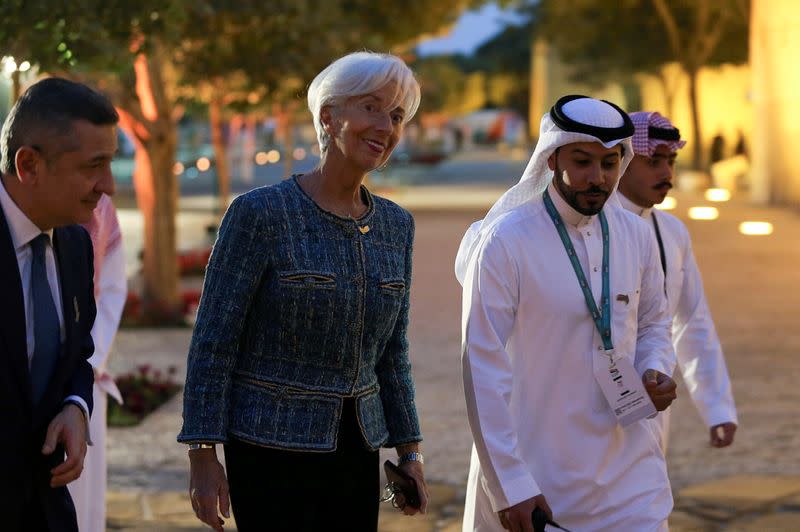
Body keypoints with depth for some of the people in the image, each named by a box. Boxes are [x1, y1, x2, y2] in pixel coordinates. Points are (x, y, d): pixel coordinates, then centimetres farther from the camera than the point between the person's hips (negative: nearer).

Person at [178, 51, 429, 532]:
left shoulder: (396, 226, 7)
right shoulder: (261, 214, -11)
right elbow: (213, 343, -10)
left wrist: (409, 450, 12)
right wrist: (203, 457, -13)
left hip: (357, 452, 6)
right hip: (273, 451, -6)